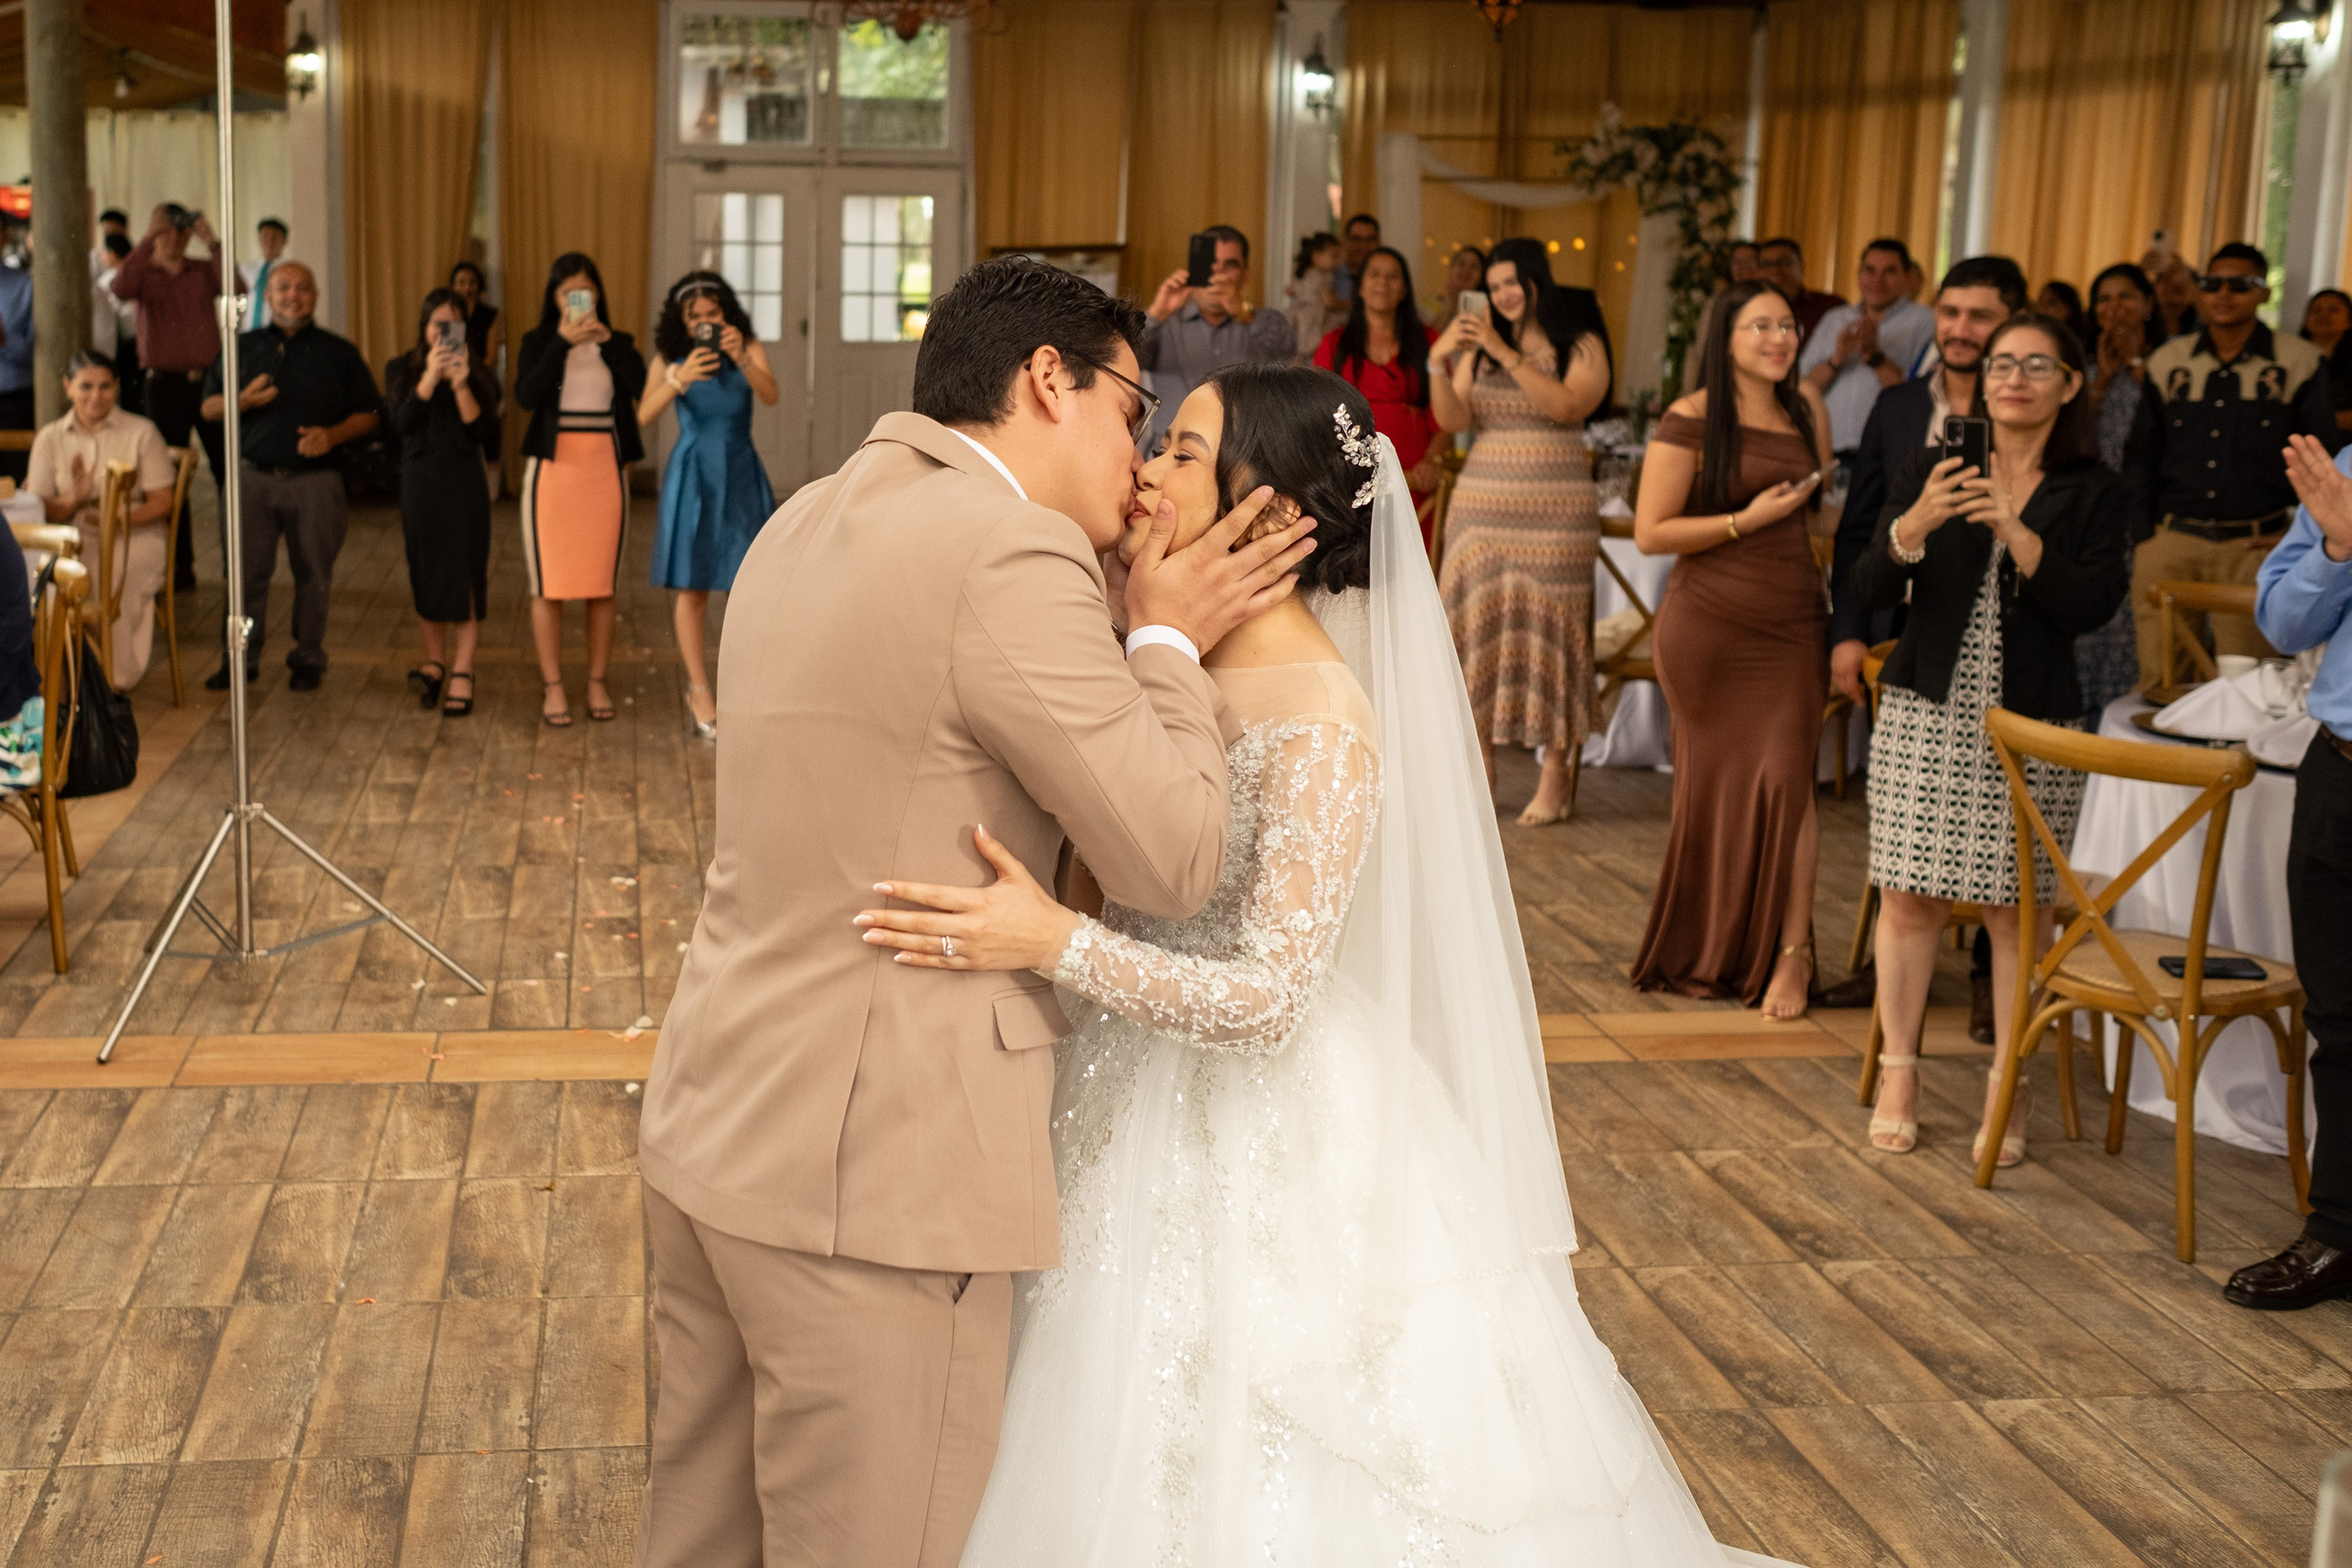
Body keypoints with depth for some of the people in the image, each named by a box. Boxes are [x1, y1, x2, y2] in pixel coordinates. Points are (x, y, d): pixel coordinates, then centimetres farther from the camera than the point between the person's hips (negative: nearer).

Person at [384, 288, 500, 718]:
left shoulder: (477, 373, 3)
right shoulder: (401, 370, 4)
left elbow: (482, 430, -8)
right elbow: (400, 422, -11)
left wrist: (461, 386, -20)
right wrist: (430, 378, -20)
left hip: (465, 484, -1)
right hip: (420, 483, 1)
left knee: (465, 573, -4)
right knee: (426, 573, 6)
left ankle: (462, 671, 0)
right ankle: (435, 661, 19)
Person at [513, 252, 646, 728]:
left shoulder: (617, 344, 9)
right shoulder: (538, 342, 5)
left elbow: (643, 388, -10)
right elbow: (527, 395, -13)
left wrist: (607, 340, -13)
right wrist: (563, 342, -17)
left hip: (605, 469, 1)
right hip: (553, 467, -1)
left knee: (602, 582, 4)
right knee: (549, 583, -2)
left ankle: (597, 684, 13)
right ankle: (552, 687, 5)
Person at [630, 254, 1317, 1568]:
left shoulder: (808, 523, 11)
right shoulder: (1011, 556, -17)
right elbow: (1174, 864, -15)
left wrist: (1120, 605, 12)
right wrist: (1169, 643, -1)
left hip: (710, 1124, 9)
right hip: (868, 1173, -9)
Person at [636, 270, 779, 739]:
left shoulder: (749, 348, -1)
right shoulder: (670, 357, -2)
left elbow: (770, 396, -19)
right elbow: (642, 417, -14)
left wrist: (742, 359, -37)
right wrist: (678, 380, -31)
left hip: (741, 475, 1)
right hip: (693, 475, -1)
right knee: (693, 585, 1)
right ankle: (700, 691, 11)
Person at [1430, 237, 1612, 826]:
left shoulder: (1581, 346, 3)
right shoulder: (1478, 347, 12)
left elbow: (1567, 406, -15)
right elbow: (1452, 420, 2)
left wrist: (1505, 354, -19)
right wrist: (1439, 364, -14)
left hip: (1554, 511, -3)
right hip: (1481, 506, 3)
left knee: (1546, 631, -6)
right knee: (1476, 627, -2)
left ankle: (1553, 777, -2)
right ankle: (1478, 770, 4)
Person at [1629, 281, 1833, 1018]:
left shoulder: (1800, 411, 11)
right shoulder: (1692, 420, -6)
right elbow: (1650, 533, -9)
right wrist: (1747, 520, -14)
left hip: (1791, 625, 4)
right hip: (1709, 624, -4)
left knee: (1786, 779, -6)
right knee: (1713, 779, 6)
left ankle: (1792, 953, 0)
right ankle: (1707, 951, 23)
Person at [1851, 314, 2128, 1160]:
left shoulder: (2095, 493, 3)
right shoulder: (1930, 470, 5)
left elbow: (2094, 605, -10)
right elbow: (1870, 588, -2)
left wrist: (2016, 533, -21)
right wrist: (1914, 525, -21)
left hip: (2032, 725, -1)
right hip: (1926, 714, 1)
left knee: (2015, 908, 0)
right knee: (1909, 898, 2)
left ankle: (2006, 1086, 12)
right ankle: (1898, 1074, 15)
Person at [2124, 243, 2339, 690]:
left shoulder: (2299, 363, 3)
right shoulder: (2167, 362, 10)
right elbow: (2141, 456, 16)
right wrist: (2142, 534, 8)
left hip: (2255, 547, -2)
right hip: (2171, 540, 2)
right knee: (2158, 685, 1)